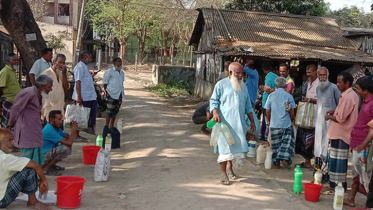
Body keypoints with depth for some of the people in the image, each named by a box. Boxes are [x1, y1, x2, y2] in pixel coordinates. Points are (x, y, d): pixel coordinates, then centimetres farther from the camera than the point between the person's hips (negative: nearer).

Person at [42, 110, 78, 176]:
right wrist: (73, 129, -16)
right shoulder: (49, 130, -25)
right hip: (43, 156, -10)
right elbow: (68, 143, -28)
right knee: (66, 148, -28)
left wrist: (74, 130, -8)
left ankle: (51, 165, 11)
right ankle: (46, 168, -14)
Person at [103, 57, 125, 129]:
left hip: (119, 95, 7)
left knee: (115, 112, 12)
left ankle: (111, 126, 21)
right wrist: (107, 92, -9)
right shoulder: (109, 71, -4)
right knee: (109, 112, -7)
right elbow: (105, 83, -4)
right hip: (112, 94, -7)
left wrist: (122, 92, 15)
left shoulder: (122, 73, 16)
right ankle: (107, 127, 1)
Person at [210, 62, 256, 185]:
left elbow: (248, 106, 20)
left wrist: (252, 121, 16)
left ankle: (229, 166, 31)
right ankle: (223, 174, 3)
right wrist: (215, 113, -20)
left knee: (236, 144, 9)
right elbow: (213, 100, -2)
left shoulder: (243, 86, 16)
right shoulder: (222, 84, 0)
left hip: (239, 122, 5)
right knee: (224, 146, -6)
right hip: (224, 121, -5)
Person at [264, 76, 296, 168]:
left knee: (275, 144, 9)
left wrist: (270, 121, 18)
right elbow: (292, 112, -1)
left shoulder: (271, 95, 1)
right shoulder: (289, 96, -3)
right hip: (286, 124, -1)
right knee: (287, 142, 10)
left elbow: (267, 111, 5)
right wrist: (292, 120, 15)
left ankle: (276, 163, 14)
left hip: (274, 124, 1)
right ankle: (285, 159, -5)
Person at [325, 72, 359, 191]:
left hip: (340, 134, -10)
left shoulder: (347, 97, -21)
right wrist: (335, 112, 12)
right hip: (345, 133, 10)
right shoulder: (353, 95, 11)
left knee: (338, 162, -2)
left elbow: (340, 118, -22)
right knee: (341, 161, 16)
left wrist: (329, 117, -4)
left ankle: (336, 187, 5)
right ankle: (341, 185, 24)